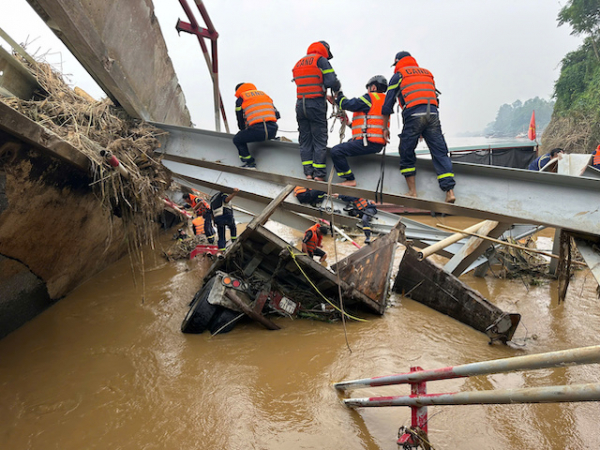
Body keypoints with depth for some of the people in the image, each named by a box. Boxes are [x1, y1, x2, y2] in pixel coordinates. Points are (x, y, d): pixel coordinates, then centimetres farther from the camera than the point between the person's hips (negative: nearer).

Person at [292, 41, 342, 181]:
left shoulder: (298, 64, 19)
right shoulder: (321, 60, -1)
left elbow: (304, 84, 12)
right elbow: (331, 82, -12)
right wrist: (338, 87, 9)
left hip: (300, 105, 6)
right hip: (316, 105, -5)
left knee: (305, 140, 10)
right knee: (319, 140, 0)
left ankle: (308, 173, 9)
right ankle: (319, 175, -1)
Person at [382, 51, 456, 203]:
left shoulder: (398, 76, 15)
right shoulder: (427, 73, 29)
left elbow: (388, 104, 12)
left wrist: (385, 128, 19)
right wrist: (425, 130, 28)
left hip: (413, 115, -4)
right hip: (433, 114, 4)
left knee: (406, 153, 10)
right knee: (440, 153, 1)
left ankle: (412, 192, 8)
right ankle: (450, 191, -8)